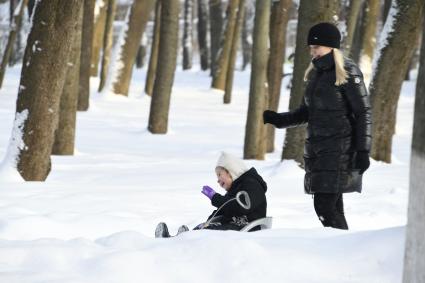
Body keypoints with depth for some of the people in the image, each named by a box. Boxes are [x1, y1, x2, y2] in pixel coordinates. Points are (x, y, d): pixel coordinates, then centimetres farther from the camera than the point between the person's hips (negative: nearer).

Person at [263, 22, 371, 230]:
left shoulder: (348, 73, -8)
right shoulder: (316, 73, 14)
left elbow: (363, 113, -9)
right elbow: (306, 112, 22)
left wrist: (363, 150, -13)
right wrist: (279, 119, 8)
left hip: (339, 150, -7)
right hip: (316, 147, 7)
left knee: (325, 206, -14)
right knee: (331, 206, 7)